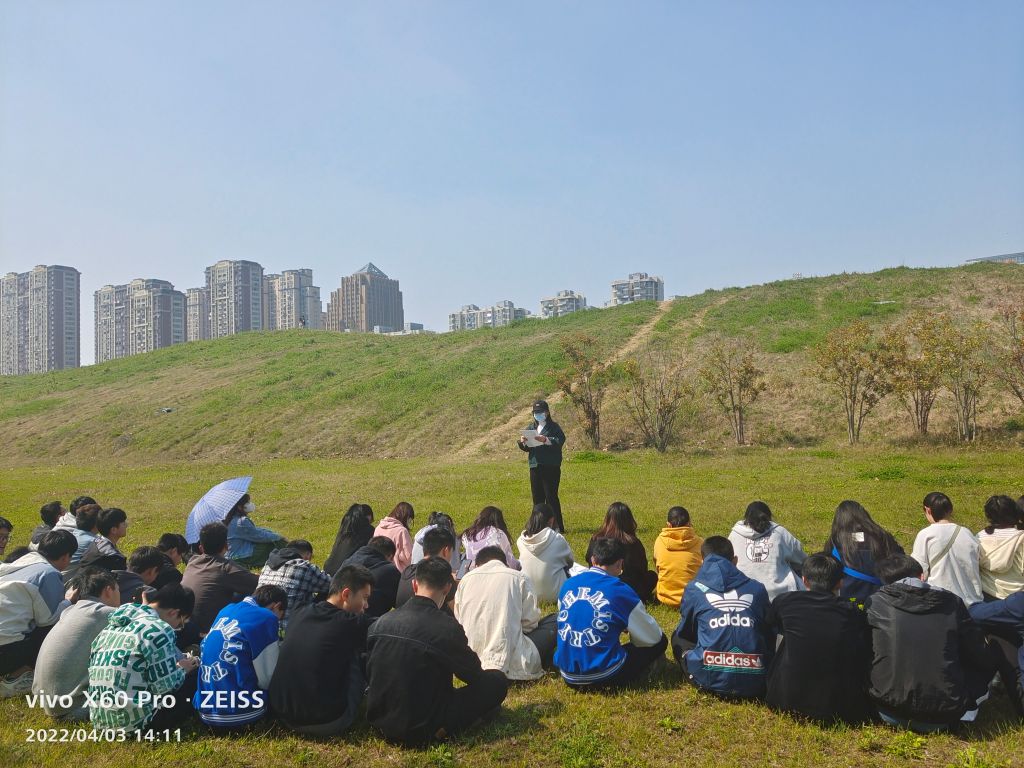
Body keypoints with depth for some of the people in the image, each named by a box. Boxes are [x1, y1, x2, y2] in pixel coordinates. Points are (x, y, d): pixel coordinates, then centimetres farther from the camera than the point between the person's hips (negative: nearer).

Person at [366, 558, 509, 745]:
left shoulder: (380, 623, -6)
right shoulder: (447, 628, -22)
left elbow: (370, 672, 10)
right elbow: (473, 674, -5)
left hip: (380, 722, 3)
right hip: (422, 730, -3)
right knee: (497, 680, 1)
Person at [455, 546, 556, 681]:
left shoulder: (466, 579, 8)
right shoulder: (518, 578, 1)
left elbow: (459, 621, 13)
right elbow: (530, 622, 2)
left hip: (470, 665, 4)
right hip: (513, 665, -4)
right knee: (554, 621, 16)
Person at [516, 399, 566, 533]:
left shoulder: (553, 427, -1)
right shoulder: (531, 427, 15)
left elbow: (561, 441, -17)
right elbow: (526, 448, 15)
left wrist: (546, 440, -29)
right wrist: (523, 442, -6)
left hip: (550, 467, -6)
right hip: (535, 467, 6)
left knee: (551, 497, -7)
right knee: (537, 497, 8)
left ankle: (557, 526, -2)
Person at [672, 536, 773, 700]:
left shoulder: (694, 589, 7)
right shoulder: (757, 588, 10)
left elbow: (684, 632, 22)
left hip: (711, 680, -3)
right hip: (755, 682, 3)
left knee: (678, 638, 25)